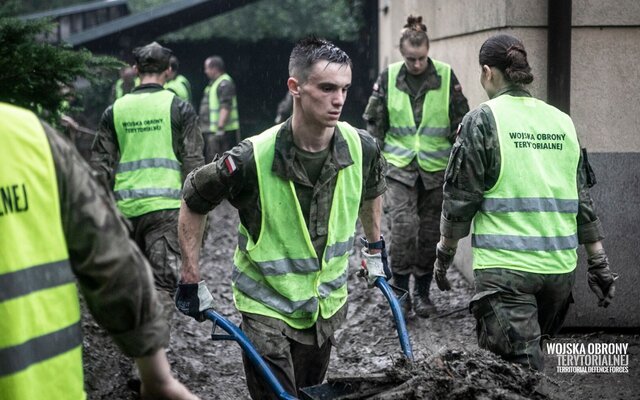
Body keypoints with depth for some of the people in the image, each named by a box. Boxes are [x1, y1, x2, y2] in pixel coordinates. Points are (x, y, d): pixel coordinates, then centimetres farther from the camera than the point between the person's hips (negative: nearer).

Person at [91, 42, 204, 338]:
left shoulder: (115, 110, 8)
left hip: (126, 206, 4)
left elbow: (101, 164, 8)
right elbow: (193, 161, -4)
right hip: (166, 205, -4)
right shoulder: (179, 108, 0)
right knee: (163, 281, -3)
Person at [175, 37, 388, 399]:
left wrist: (375, 247, 20)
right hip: (268, 306, -4)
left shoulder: (362, 148, -13)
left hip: (327, 302, 4)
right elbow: (193, 203, -9)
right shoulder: (253, 159, -26)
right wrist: (191, 281, -7)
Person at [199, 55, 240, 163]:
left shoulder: (225, 84, -15)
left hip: (222, 131, -11)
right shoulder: (213, 83, 19)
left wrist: (220, 128, -29)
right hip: (210, 131, 11)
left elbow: (226, 107, -24)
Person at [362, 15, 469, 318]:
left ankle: (422, 292, 21)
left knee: (430, 233, 7)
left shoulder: (446, 77, -2)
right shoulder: (388, 77, -1)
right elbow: (374, 122, 8)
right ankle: (400, 290, -1)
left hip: (436, 167, 1)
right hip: (399, 166, -1)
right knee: (402, 227, -15)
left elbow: (460, 121, 5)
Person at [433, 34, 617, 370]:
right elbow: (583, 198, 11)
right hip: (560, 267, 6)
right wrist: (599, 262, 16)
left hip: (505, 268, -6)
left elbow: (460, 200, -6)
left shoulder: (482, 120, -5)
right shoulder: (562, 121, 10)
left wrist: (444, 254, 7)